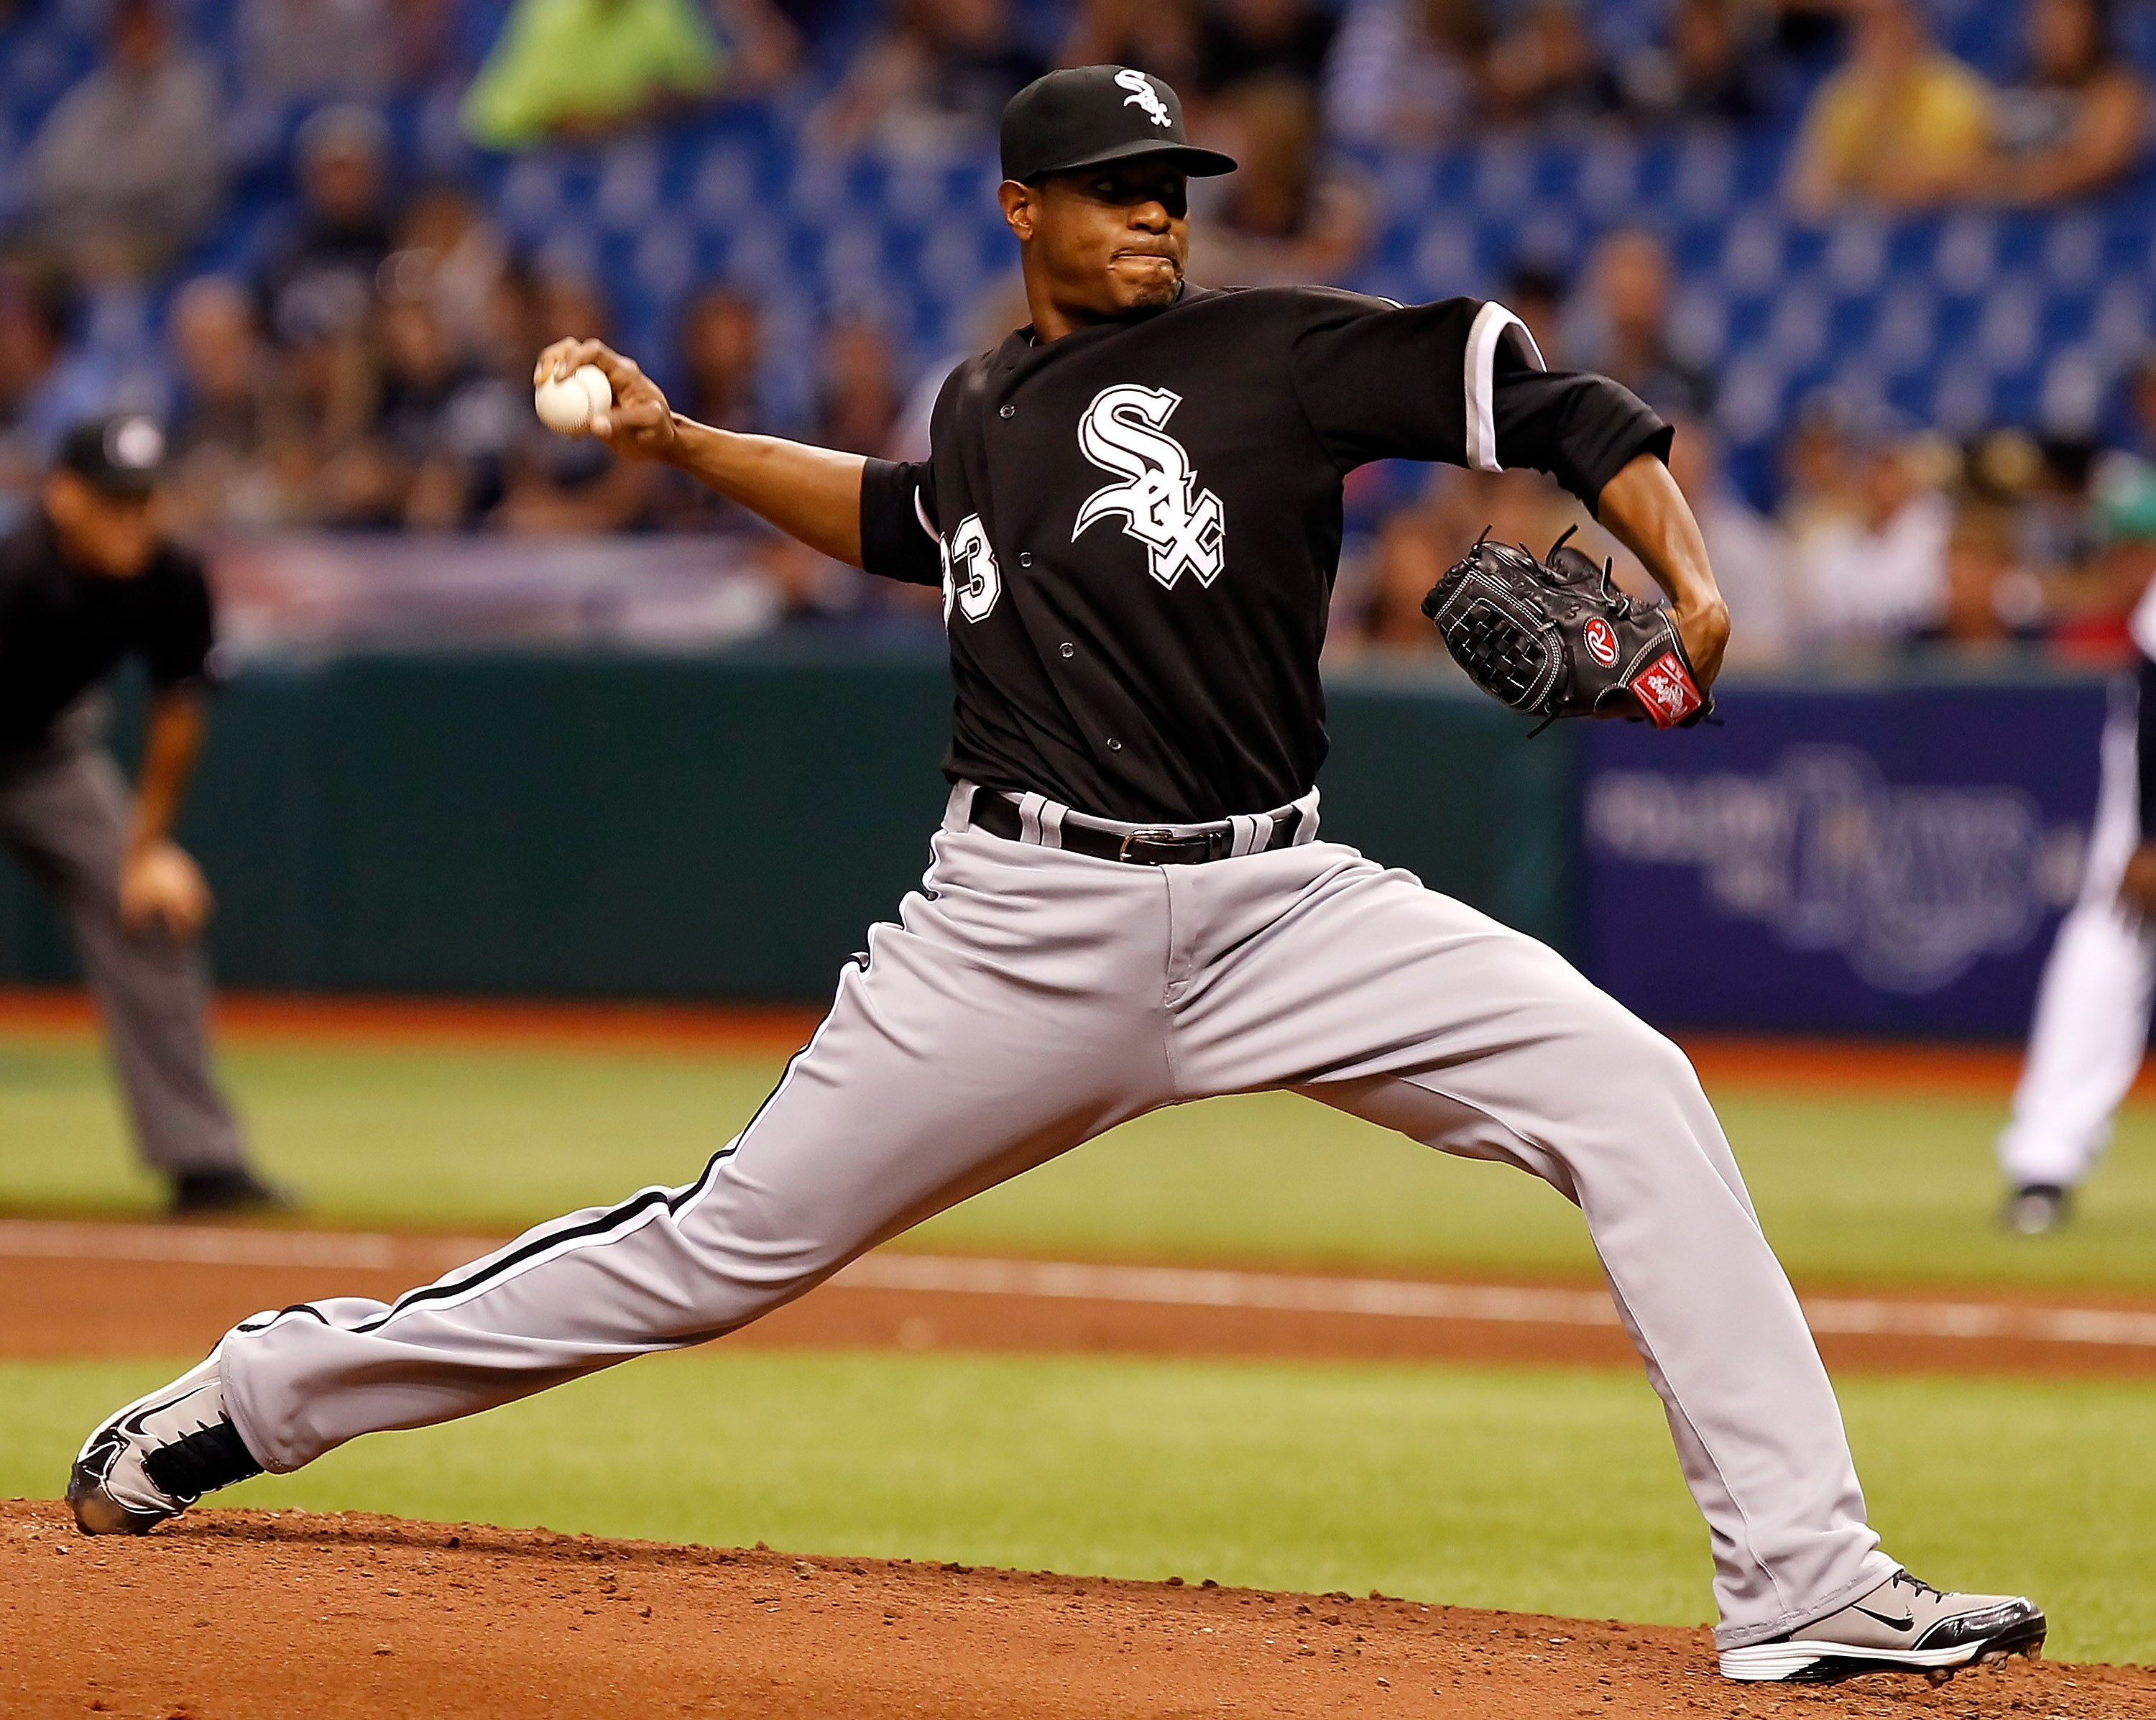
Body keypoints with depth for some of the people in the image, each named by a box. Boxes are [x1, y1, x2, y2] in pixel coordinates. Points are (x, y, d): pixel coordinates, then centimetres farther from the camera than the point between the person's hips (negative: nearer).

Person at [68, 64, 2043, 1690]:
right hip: (1023, 923, 2)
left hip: (1278, 904, -1)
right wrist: (682, 443, 31)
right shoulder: (983, 410, 13)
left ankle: (1805, 1586, -18)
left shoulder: (1276, 350, 0)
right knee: (726, 1246, 2)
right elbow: (909, 519, 38)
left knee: (1629, 1094, -20)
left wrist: (1687, 581, -23)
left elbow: (1552, 400, -8)